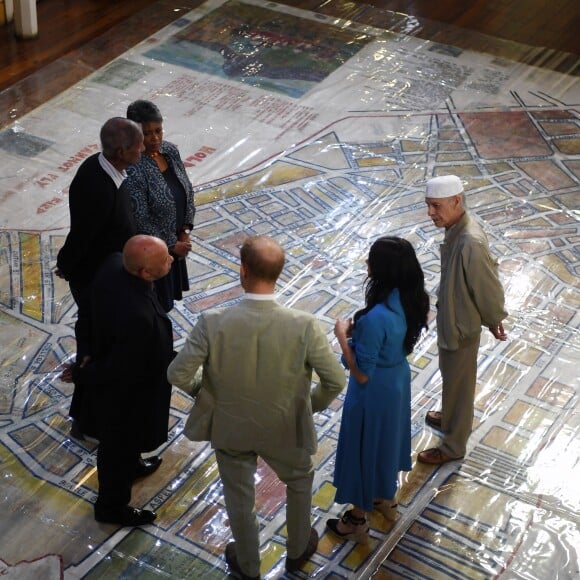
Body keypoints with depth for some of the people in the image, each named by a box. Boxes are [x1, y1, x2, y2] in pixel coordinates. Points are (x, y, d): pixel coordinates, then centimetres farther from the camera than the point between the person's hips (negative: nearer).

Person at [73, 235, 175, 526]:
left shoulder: (114, 263, -21)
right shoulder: (139, 317, -45)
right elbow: (120, 369, -31)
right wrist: (82, 375, -11)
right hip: (125, 392, -7)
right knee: (120, 445, 20)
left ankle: (131, 465, 64)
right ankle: (112, 506, 46)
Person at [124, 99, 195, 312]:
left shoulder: (170, 151, -4)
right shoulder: (133, 168, -28)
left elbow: (187, 191, 6)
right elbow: (140, 220, -26)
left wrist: (184, 231, -3)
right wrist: (172, 245, -17)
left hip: (175, 241, 7)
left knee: (167, 297, 23)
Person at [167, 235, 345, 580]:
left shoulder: (213, 323, -28)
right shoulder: (304, 326, -27)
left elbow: (178, 374, -19)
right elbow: (336, 381, -17)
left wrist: (203, 391, 4)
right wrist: (314, 406, 4)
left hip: (229, 427, 0)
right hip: (284, 429, 0)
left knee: (240, 498, 26)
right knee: (300, 480, 32)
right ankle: (298, 551, 53)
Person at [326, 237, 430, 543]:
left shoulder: (376, 318, -37)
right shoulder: (411, 299, -12)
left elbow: (361, 374, -28)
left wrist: (343, 335, -18)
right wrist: (360, 330, 0)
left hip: (374, 391, -8)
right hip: (398, 380, 8)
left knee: (363, 449, 14)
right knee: (387, 438, 30)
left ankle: (357, 521, 34)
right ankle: (387, 498, 53)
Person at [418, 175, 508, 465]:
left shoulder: (470, 244, -37)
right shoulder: (456, 229, -7)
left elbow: (489, 288, -25)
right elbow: (488, 267, 7)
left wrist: (494, 322, -8)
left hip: (461, 326, -9)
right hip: (451, 318, 9)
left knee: (458, 383, 12)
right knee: (451, 377, 30)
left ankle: (453, 445, 32)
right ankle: (451, 417, 55)